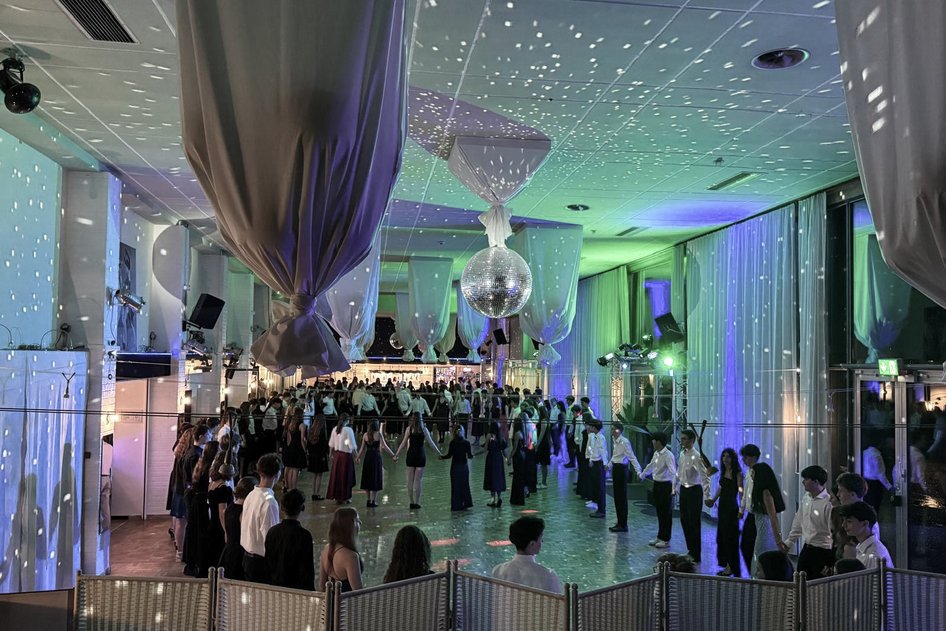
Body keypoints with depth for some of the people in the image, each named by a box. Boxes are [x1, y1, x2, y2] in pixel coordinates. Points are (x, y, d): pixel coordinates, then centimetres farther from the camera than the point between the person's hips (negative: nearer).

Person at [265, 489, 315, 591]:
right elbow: (307, 568, -14)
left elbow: (268, 564, 8)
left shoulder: (272, 531, -1)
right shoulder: (304, 535, -18)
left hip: (275, 586, 6)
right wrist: (310, 590, -4)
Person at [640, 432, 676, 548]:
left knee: (666, 513, 3)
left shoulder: (668, 456, -21)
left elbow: (673, 472, -30)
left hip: (665, 485, -8)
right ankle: (660, 537, 26)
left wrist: (673, 488, -42)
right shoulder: (656, 454, 6)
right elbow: (651, 466, 25)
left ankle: (666, 540, 12)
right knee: (659, 512, 15)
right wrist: (642, 474, 40)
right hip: (657, 484, 8)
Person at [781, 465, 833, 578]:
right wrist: (788, 542, 16)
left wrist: (830, 563, -15)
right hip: (806, 549, 7)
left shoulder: (828, 503, -20)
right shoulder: (806, 498, 4)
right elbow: (798, 522, 16)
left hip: (822, 552, -7)